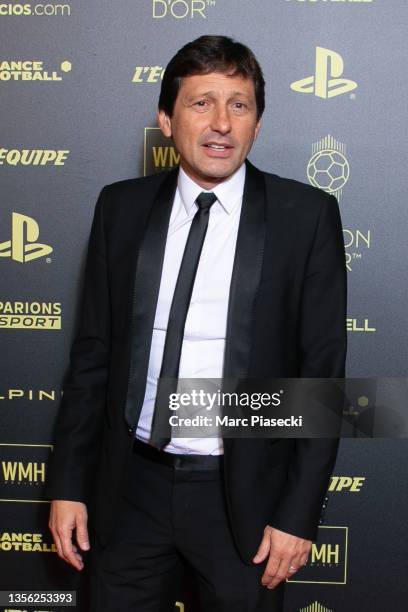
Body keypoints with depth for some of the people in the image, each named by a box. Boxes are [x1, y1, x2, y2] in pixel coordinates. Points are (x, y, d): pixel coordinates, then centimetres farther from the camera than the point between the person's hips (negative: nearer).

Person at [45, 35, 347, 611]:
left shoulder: (307, 215, -8)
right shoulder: (121, 206, 1)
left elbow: (323, 370, -7)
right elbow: (92, 352, 4)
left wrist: (299, 512, -9)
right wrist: (68, 483, 2)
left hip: (243, 493, -2)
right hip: (131, 488, 3)